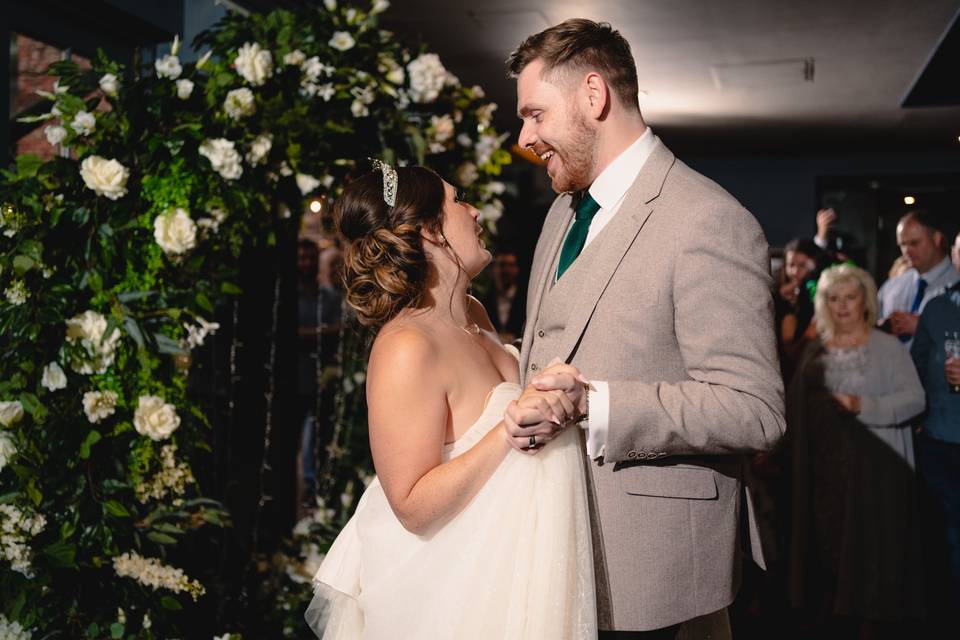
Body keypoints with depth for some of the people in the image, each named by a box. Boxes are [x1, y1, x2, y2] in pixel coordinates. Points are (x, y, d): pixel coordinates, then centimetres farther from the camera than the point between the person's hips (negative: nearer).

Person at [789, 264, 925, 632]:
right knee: (826, 543, 8)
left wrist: (864, 405, -21)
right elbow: (797, 406, 12)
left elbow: (915, 398, -11)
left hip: (875, 464, -4)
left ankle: (870, 622, 9)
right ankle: (828, 618, 20)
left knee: (871, 547, -1)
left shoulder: (888, 347, -3)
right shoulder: (816, 351, 11)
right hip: (826, 465, 4)